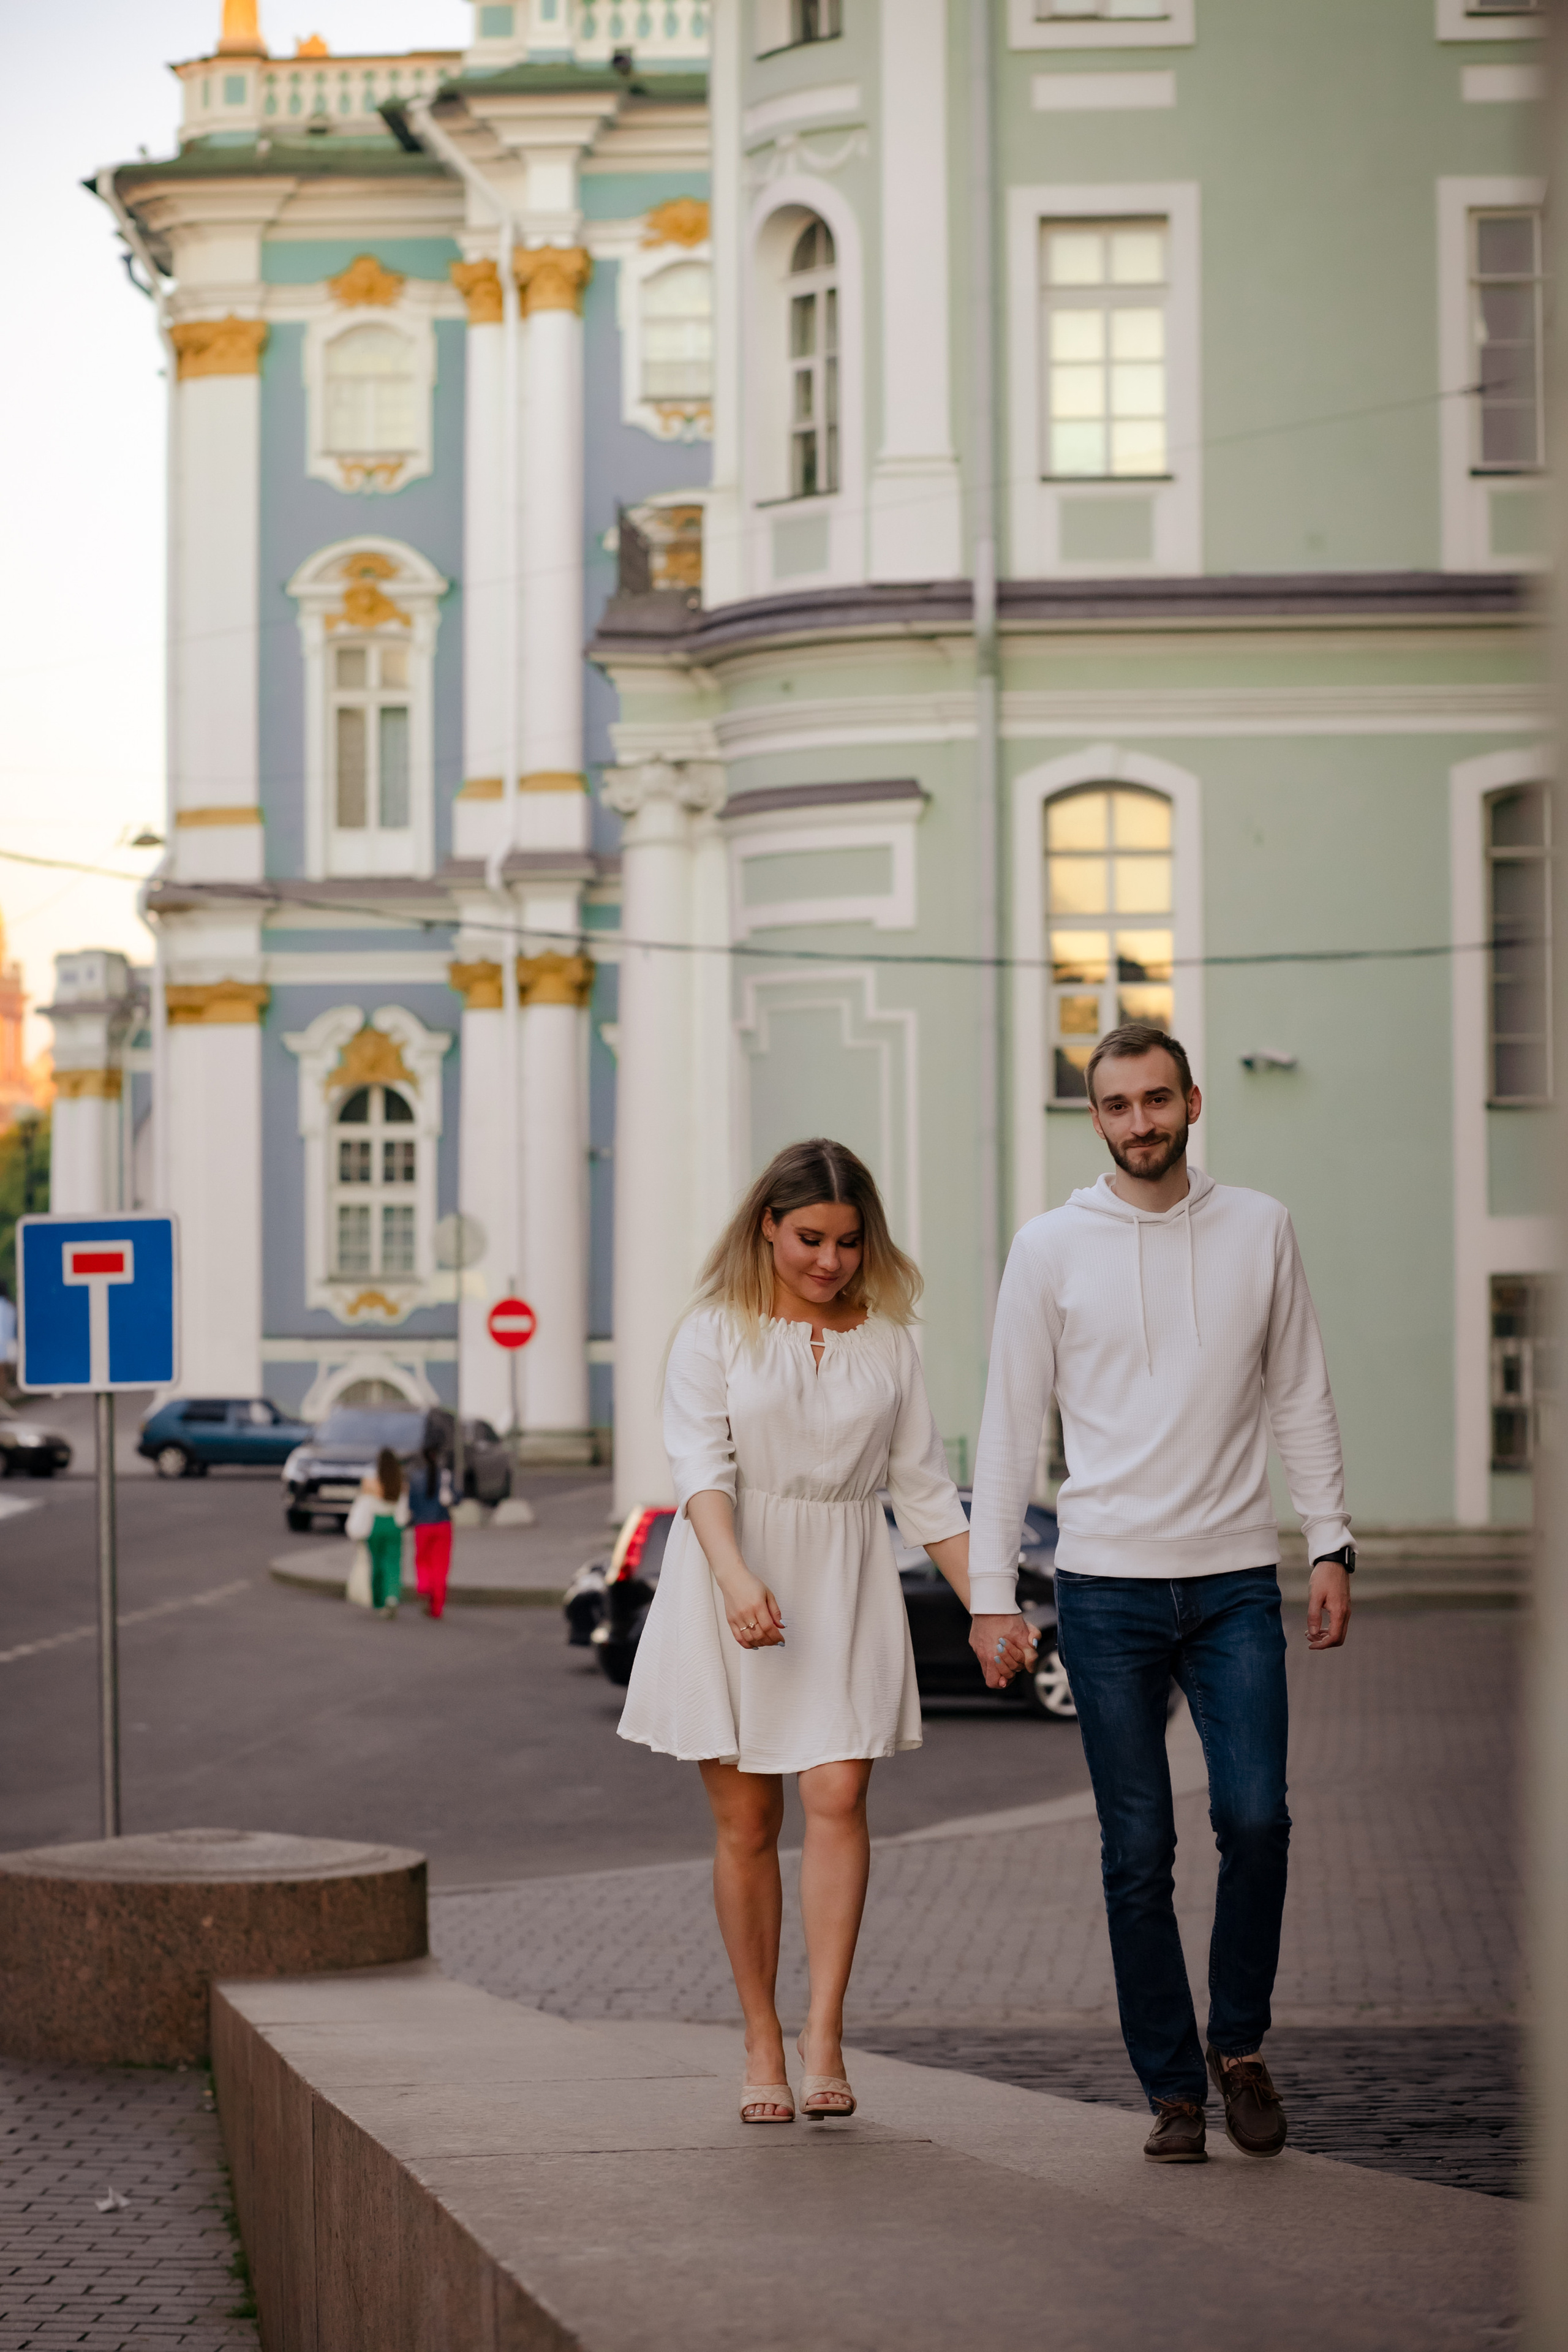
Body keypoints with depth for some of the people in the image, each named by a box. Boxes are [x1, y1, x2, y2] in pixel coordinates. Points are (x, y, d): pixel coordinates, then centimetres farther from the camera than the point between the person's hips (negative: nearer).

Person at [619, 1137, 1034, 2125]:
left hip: (846, 1590, 1)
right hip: (731, 1586, -1)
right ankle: (762, 2043, 10)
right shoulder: (715, 1332, 1)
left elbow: (924, 1486, 12)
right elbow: (702, 1465, -12)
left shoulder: (888, 1341, 9)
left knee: (838, 1795, -14)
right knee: (746, 1821, 1)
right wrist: (736, 1575, -29)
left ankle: (825, 2032, -15)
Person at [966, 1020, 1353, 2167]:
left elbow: (1302, 1396, 11)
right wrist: (991, 1589, 1)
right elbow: (1012, 1422, 5)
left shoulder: (1260, 1228, 7)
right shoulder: (1052, 1246, 3)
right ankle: (1173, 2091, 9)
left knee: (1255, 1816, -12)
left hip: (1236, 1577, 1)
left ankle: (1240, 2045, 9)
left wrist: (1332, 1544, 4)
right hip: (1108, 1584, -1)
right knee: (1138, 1852, 1)